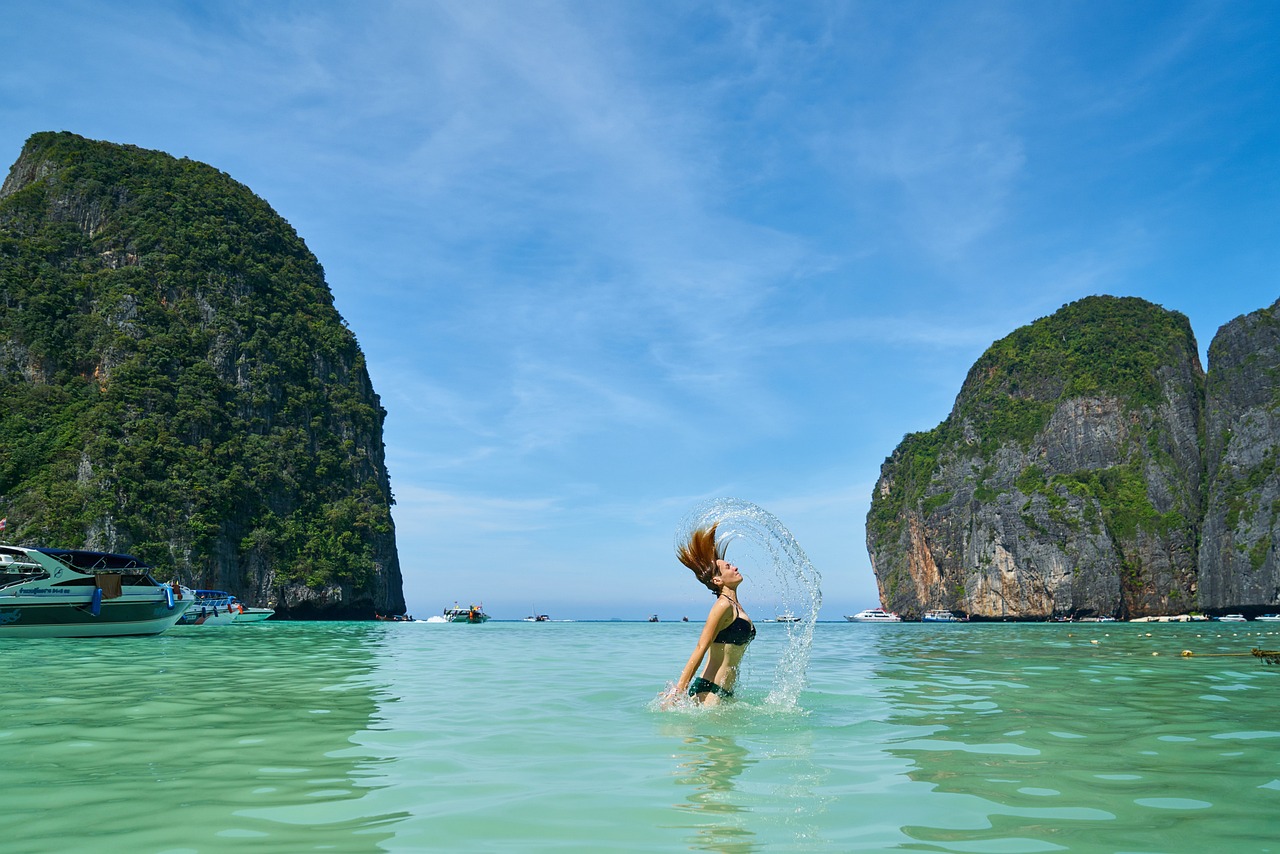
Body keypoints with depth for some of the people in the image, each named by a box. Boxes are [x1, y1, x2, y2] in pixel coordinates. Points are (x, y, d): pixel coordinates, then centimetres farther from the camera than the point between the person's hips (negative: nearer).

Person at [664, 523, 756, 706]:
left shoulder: (735, 606, 15)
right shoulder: (723, 605, -13)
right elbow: (700, 649, -17)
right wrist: (678, 691, -20)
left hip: (725, 692, 9)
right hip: (709, 690, -9)